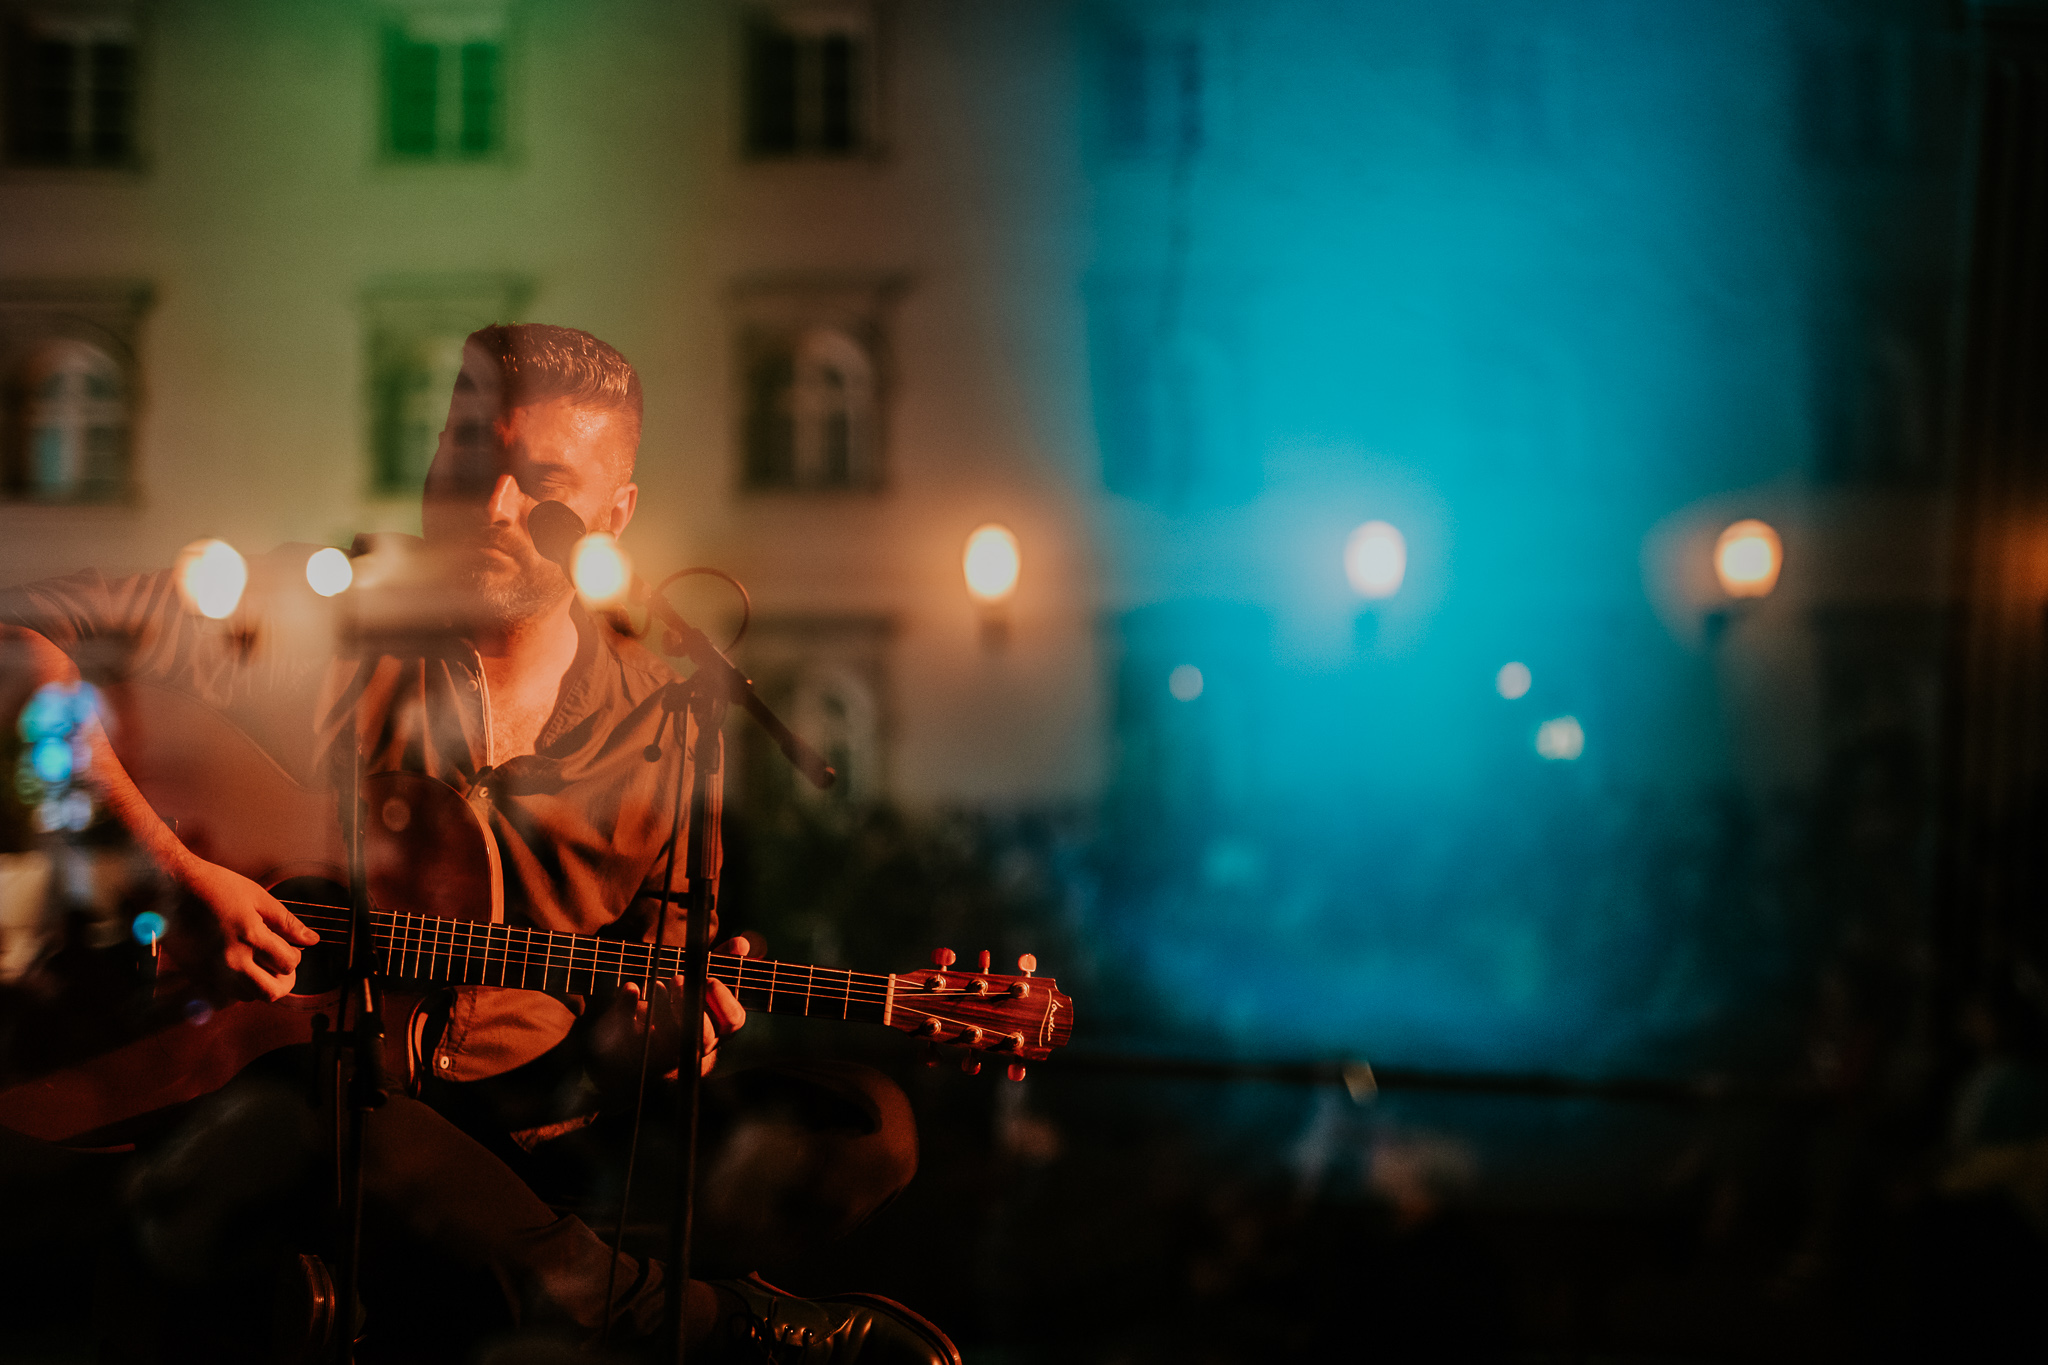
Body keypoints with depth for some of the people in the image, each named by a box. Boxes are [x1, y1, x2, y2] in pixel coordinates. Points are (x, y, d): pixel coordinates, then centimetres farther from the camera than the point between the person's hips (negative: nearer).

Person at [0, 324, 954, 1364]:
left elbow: (653, 981, 11)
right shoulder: (319, 622, -3)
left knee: (862, 1126, -16)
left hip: (542, 1105, 2)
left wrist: (664, 1029, -14)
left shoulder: (659, 730, 5)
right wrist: (169, 866, -17)